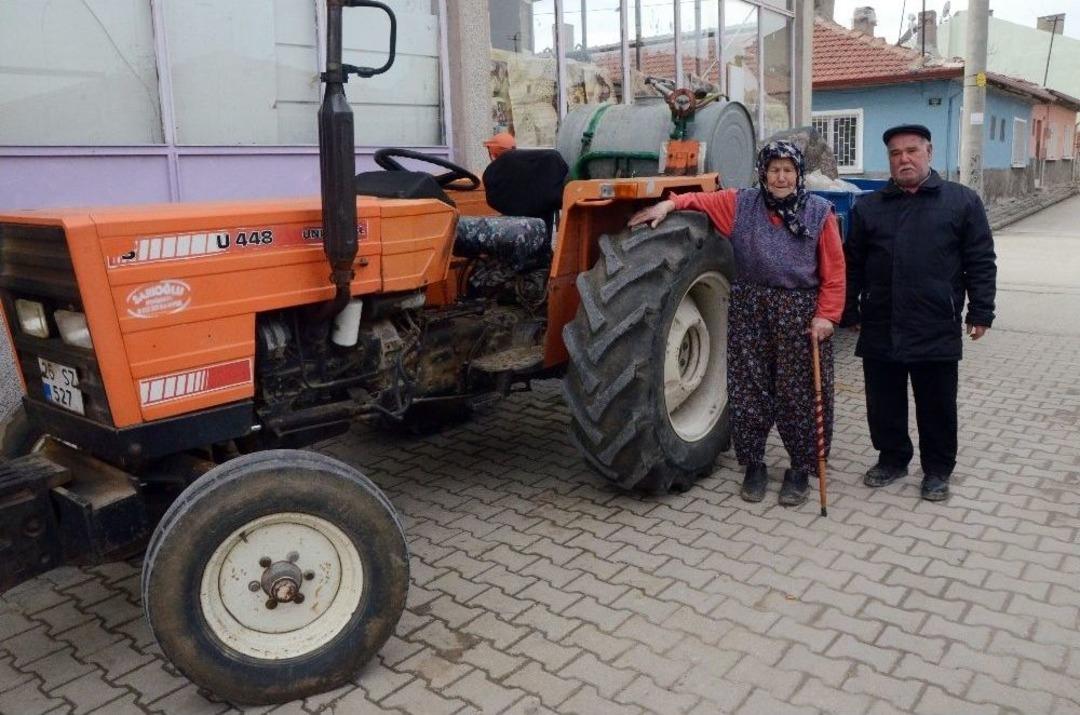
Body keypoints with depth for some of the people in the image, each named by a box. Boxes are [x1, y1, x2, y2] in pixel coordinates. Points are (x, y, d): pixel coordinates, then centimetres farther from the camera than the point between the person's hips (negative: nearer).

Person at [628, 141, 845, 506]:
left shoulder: (819, 212, 1)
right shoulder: (740, 204, 6)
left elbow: (834, 270, 0)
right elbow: (704, 200, 0)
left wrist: (826, 315, -6)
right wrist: (670, 204, -20)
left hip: (800, 314, -1)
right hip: (749, 312, 1)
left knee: (799, 393, 3)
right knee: (749, 389, 5)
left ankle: (801, 469, 19)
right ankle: (754, 464, 21)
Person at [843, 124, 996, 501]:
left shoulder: (963, 201, 3)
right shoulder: (867, 207, 9)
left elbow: (980, 262, 2)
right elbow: (852, 265, 11)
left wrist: (980, 312, -3)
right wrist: (851, 311, 9)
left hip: (937, 331, -2)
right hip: (880, 329, 2)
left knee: (937, 406, 9)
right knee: (884, 404, 12)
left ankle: (937, 470, 25)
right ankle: (892, 459, 30)